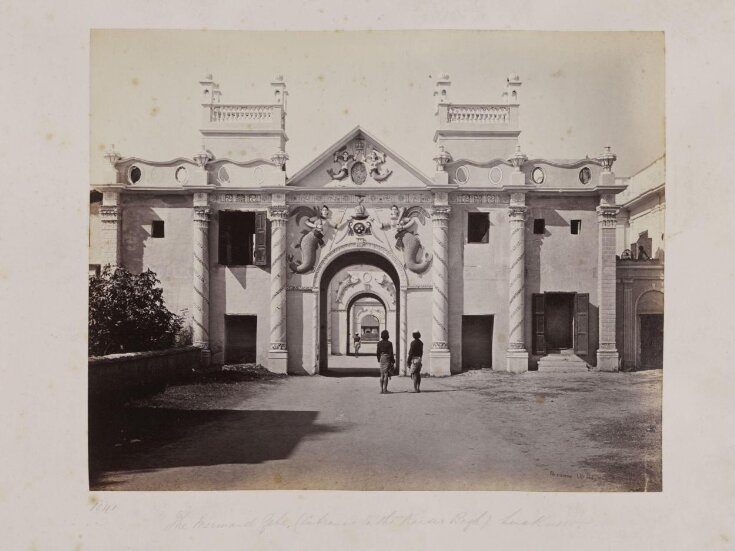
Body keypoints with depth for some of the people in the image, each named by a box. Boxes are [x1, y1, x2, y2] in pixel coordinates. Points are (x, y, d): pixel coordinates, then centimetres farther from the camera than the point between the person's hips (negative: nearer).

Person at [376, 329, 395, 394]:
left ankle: (381, 389, 10)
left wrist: (379, 360, 17)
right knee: (386, 374, -1)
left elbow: (378, 352, 5)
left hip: (382, 358, 4)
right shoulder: (389, 343, -11)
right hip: (388, 359, -4)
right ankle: (385, 389, -3)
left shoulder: (379, 343, 1)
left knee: (382, 375, 11)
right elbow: (391, 353, -11)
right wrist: (392, 361, -5)